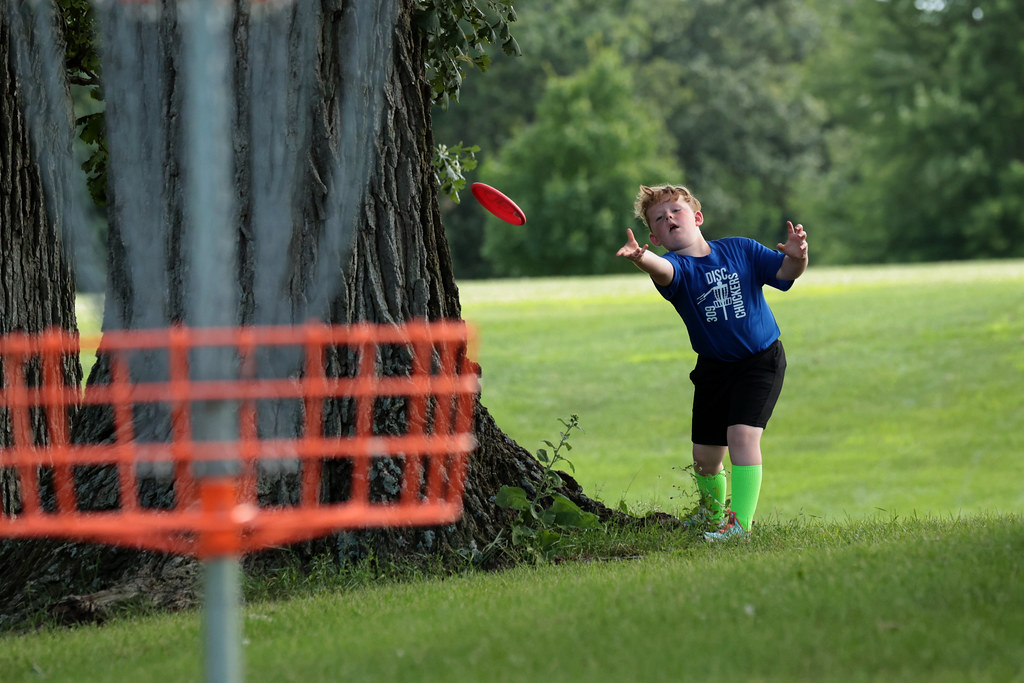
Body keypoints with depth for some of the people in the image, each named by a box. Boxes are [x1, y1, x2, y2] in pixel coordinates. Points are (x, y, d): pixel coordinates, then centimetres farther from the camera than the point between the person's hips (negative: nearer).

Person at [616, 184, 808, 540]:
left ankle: (741, 522, -19)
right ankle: (716, 515, 36)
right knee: (705, 456, 8)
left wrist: (796, 256, -33)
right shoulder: (676, 267, -12)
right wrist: (641, 259, -62)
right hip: (713, 368, 2)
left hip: (761, 360, -2)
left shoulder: (740, 250, -7)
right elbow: (662, 269, -36)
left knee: (742, 433, -21)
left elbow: (785, 271, -7)